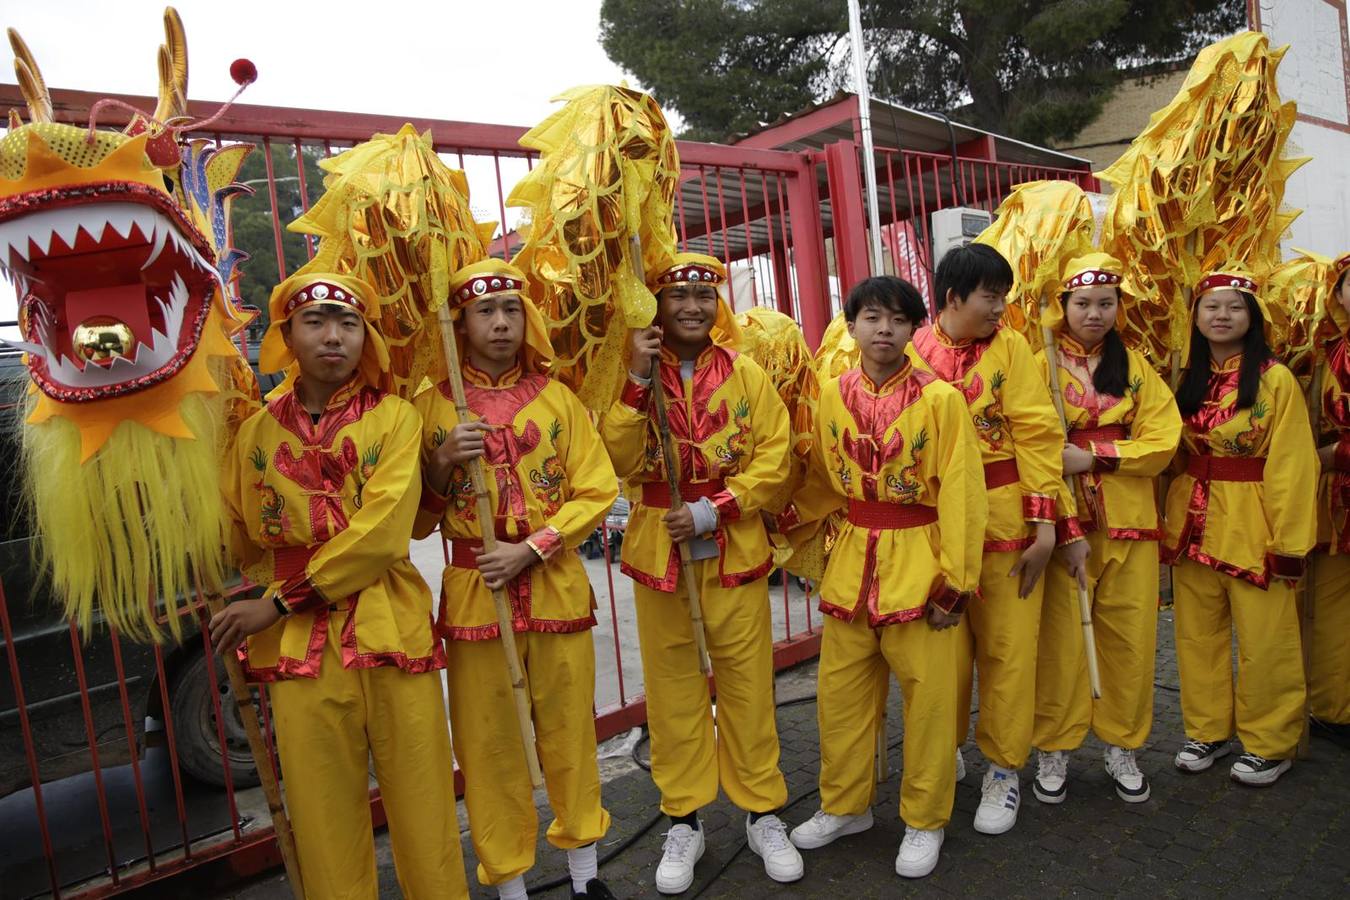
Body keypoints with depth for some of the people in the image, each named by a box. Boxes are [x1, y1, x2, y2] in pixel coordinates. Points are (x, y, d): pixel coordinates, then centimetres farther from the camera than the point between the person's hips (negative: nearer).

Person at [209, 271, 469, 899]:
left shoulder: (395, 417, 0)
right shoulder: (257, 432, 9)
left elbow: (381, 533, -11)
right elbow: (240, 541, 16)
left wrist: (280, 603, -10)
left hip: (390, 631, -2)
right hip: (297, 647, 2)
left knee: (421, 805, 5)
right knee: (321, 815, 10)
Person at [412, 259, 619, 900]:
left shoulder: (557, 397, 4)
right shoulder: (432, 405, 1)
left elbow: (597, 492, -1)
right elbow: (415, 522, 3)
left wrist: (530, 548, -12)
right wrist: (442, 463, -15)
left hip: (558, 587, 1)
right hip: (474, 594, -1)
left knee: (569, 730, 11)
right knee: (489, 743, 7)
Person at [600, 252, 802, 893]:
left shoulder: (747, 375, 2)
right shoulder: (633, 380, 2)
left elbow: (773, 459, -4)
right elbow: (622, 463, -10)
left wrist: (714, 510, -15)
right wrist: (640, 379, -16)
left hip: (734, 552, 0)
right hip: (657, 552, 1)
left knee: (747, 683, 8)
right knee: (673, 685, 10)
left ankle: (763, 813, 27)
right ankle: (683, 820, 27)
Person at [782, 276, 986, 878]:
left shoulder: (940, 399, -10)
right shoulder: (832, 396, 2)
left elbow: (960, 494, -10)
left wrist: (953, 581, -11)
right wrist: (783, 522, 6)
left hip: (918, 562, -4)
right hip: (851, 561, 4)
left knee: (928, 695, 7)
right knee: (840, 691, 13)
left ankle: (925, 821, 29)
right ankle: (845, 805, 35)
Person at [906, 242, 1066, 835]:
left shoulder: (1010, 348, -1)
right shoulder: (912, 353, 0)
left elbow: (1038, 433, -5)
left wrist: (1044, 521, -10)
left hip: (1004, 520, 0)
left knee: (1007, 649, 7)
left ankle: (1004, 769, 26)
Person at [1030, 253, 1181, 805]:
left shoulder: (1135, 367, 9)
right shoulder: (1040, 365, 1)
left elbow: (1162, 442, -1)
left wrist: (1094, 456, -14)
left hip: (1128, 522, 3)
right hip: (1063, 520, -3)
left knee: (1129, 635, 7)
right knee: (1061, 637, 1)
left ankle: (1122, 748, 25)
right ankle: (1054, 752, 16)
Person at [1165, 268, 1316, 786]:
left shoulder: (1276, 380, -7)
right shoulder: (1188, 379, 9)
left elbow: (1292, 466, -10)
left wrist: (1290, 543, -13)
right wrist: (1167, 521, 2)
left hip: (1253, 523, -5)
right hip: (1192, 522, 5)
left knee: (1264, 640, 3)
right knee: (1198, 633, 12)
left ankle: (1270, 744, 22)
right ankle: (1207, 731, 27)